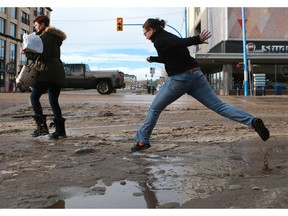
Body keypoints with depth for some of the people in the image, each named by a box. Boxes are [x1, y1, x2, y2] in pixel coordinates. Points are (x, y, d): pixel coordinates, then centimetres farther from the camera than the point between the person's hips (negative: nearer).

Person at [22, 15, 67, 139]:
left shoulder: (46, 36, -4)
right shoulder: (54, 37, 25)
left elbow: (44, 56, -14)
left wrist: (28, 54, -6)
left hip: (49, 72, -9)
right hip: (58, 72, 9)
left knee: (34, 96, -5)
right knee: (54, 101, 10)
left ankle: (42, 126, -13)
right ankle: (60, 130, 7)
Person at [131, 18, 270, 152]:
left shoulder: (159, 41, -3)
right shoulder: (169, 36, 22)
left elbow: (179, 43, -23)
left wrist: (197, 40, -40)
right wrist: (153, 59, 51)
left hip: (178, 79, -7)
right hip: (196, 75, 7)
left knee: (154, 109, 12)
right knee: (218, 105, -1)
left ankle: (142, 141, 20)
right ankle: (253, 121, -15)